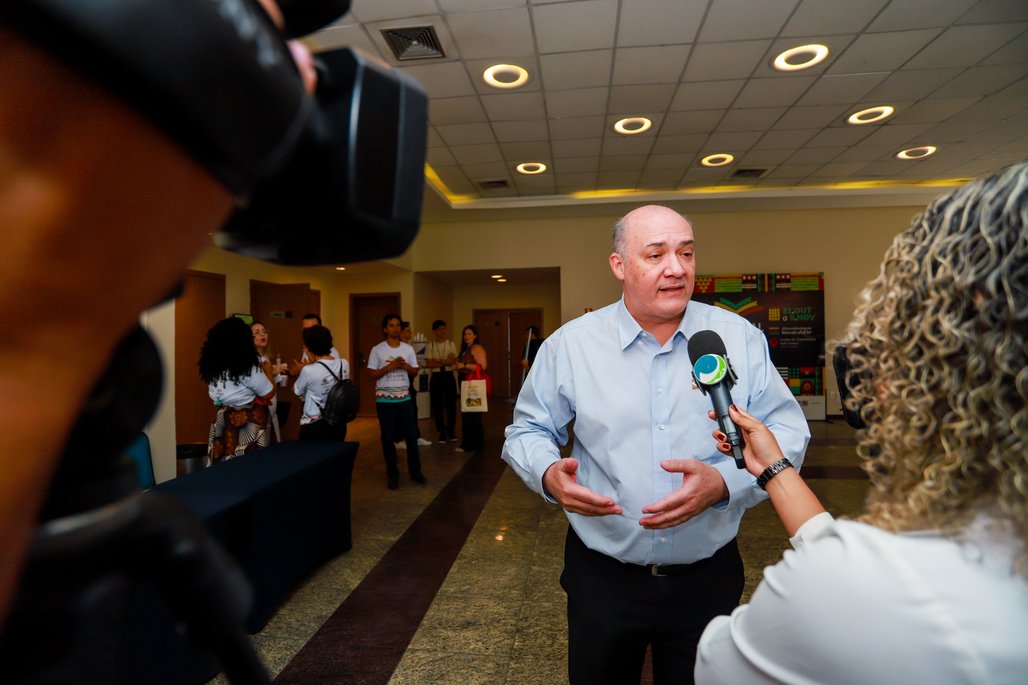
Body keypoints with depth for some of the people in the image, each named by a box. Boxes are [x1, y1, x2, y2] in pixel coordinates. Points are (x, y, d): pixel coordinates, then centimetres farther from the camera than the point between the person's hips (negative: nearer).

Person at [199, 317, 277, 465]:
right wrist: (268, 370, 4)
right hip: (247, 424, -6)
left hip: (221, 421, 6)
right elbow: (269, 393, -11)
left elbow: (216, 396, 13)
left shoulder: (212, 365, -1)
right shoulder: (248, 367, -20)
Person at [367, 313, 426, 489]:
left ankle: (415, 471, 20)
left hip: (405, 398, 3)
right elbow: (372, 375, -6)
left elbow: (415, 373, 8)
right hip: (385, 400, -2)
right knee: (388, 438, 6)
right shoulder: (377, 350, -4)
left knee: (412, 435, 5)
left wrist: (406, 366, -13)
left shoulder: (408, 349, 5)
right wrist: (390, 366, -17)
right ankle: (392, 474, 17)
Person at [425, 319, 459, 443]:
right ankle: (442, 433, 15)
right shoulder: (430, 346, 1)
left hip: (449, 376, 0)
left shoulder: (451, 344, 2)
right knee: (437, 406, 5)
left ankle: (451, 432, 13)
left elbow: (452, 361, -10)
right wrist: (445, 362, -11)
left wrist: (437, 360, -12)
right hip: (436, 377, 0)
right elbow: (429, 364, -9)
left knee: (451, 405, 1)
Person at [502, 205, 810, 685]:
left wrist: (723, 482, -22)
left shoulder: (741, 337, -5)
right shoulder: (568, 345, -8)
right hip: (601, 576, 0)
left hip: (709, 576, 1)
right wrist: (548, 474, -21)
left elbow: (786, 431, -4)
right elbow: (528, 431, 1)